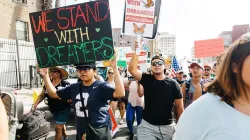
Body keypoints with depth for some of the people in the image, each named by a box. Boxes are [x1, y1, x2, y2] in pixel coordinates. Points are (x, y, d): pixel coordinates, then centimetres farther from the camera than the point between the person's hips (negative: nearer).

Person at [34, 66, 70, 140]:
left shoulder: (65, 84, -16)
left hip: (63, 109, -6)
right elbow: (42, 95, 6)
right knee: (61, 124, 25)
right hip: (53, 109, 7)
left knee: (58, 128, -7)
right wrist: (36, 103, -7)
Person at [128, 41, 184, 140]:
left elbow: (179, 107, 0)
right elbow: (132, 69, -16)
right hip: (147, 126, -1)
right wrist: (136, 52, -22)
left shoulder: (173, 84, -3)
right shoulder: (147, 80, -2)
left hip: (168, 126, 1)